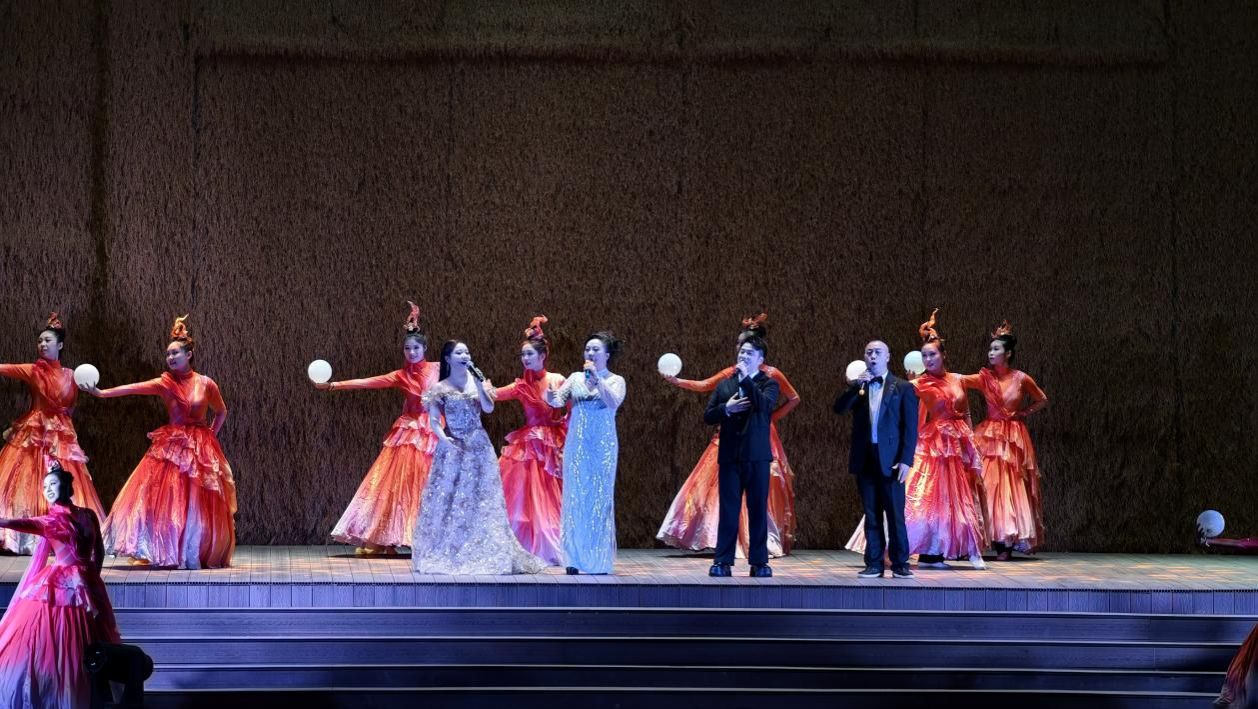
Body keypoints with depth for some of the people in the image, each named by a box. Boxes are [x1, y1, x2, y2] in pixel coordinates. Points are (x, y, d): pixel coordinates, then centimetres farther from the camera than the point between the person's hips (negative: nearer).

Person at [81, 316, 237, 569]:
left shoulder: (206, 384, 0)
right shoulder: (165, 383, 0)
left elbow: (221, 412, 16)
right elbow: (133, 388, -13)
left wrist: (211, 435, 6)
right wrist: (101, 393, -24)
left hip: (201, 450, 0)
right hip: (171, 447, 0)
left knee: (198, 503, 0)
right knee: (165, 497, -10)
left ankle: (198, 554, 10)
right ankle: (167, 552, -5)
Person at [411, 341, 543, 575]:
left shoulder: (477, 381, 8)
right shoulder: (441, 388, 1)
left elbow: (489, 408, -5)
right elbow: (434, 420, -2)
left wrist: (478, 384, -12)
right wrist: (443, 438, -18)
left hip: (478, 446, 2)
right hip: (452, 448, -2)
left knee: (481, 498, -1)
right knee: (448, 498, -2)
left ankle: (483, 553, 2)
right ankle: (446, 554, 4)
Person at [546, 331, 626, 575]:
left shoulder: (615, 380, 2)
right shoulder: (576, 377, 9)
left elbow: (614, 402, -17)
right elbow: (559, 401, -3)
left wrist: (597, 379, -17)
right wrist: (551, 398, -24)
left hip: (603, 446, -2)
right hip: (576, 445, 2)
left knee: (599, 499, 0)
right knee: (574, 498, 1)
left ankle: (599, 560, 7)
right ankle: (573, 559, 6)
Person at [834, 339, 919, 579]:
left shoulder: (903, 388, 2)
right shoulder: (856, 386, 12)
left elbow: (910, 427, -2)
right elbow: (839, 409, -3)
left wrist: (906, 460, -10)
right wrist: (856, 386, -15)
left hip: (890, 459, -3)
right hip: (864, 459, 3)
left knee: (895, 514, -2)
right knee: (871, 515, 6)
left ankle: (900, 564, 4)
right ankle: (873, 564, 9)